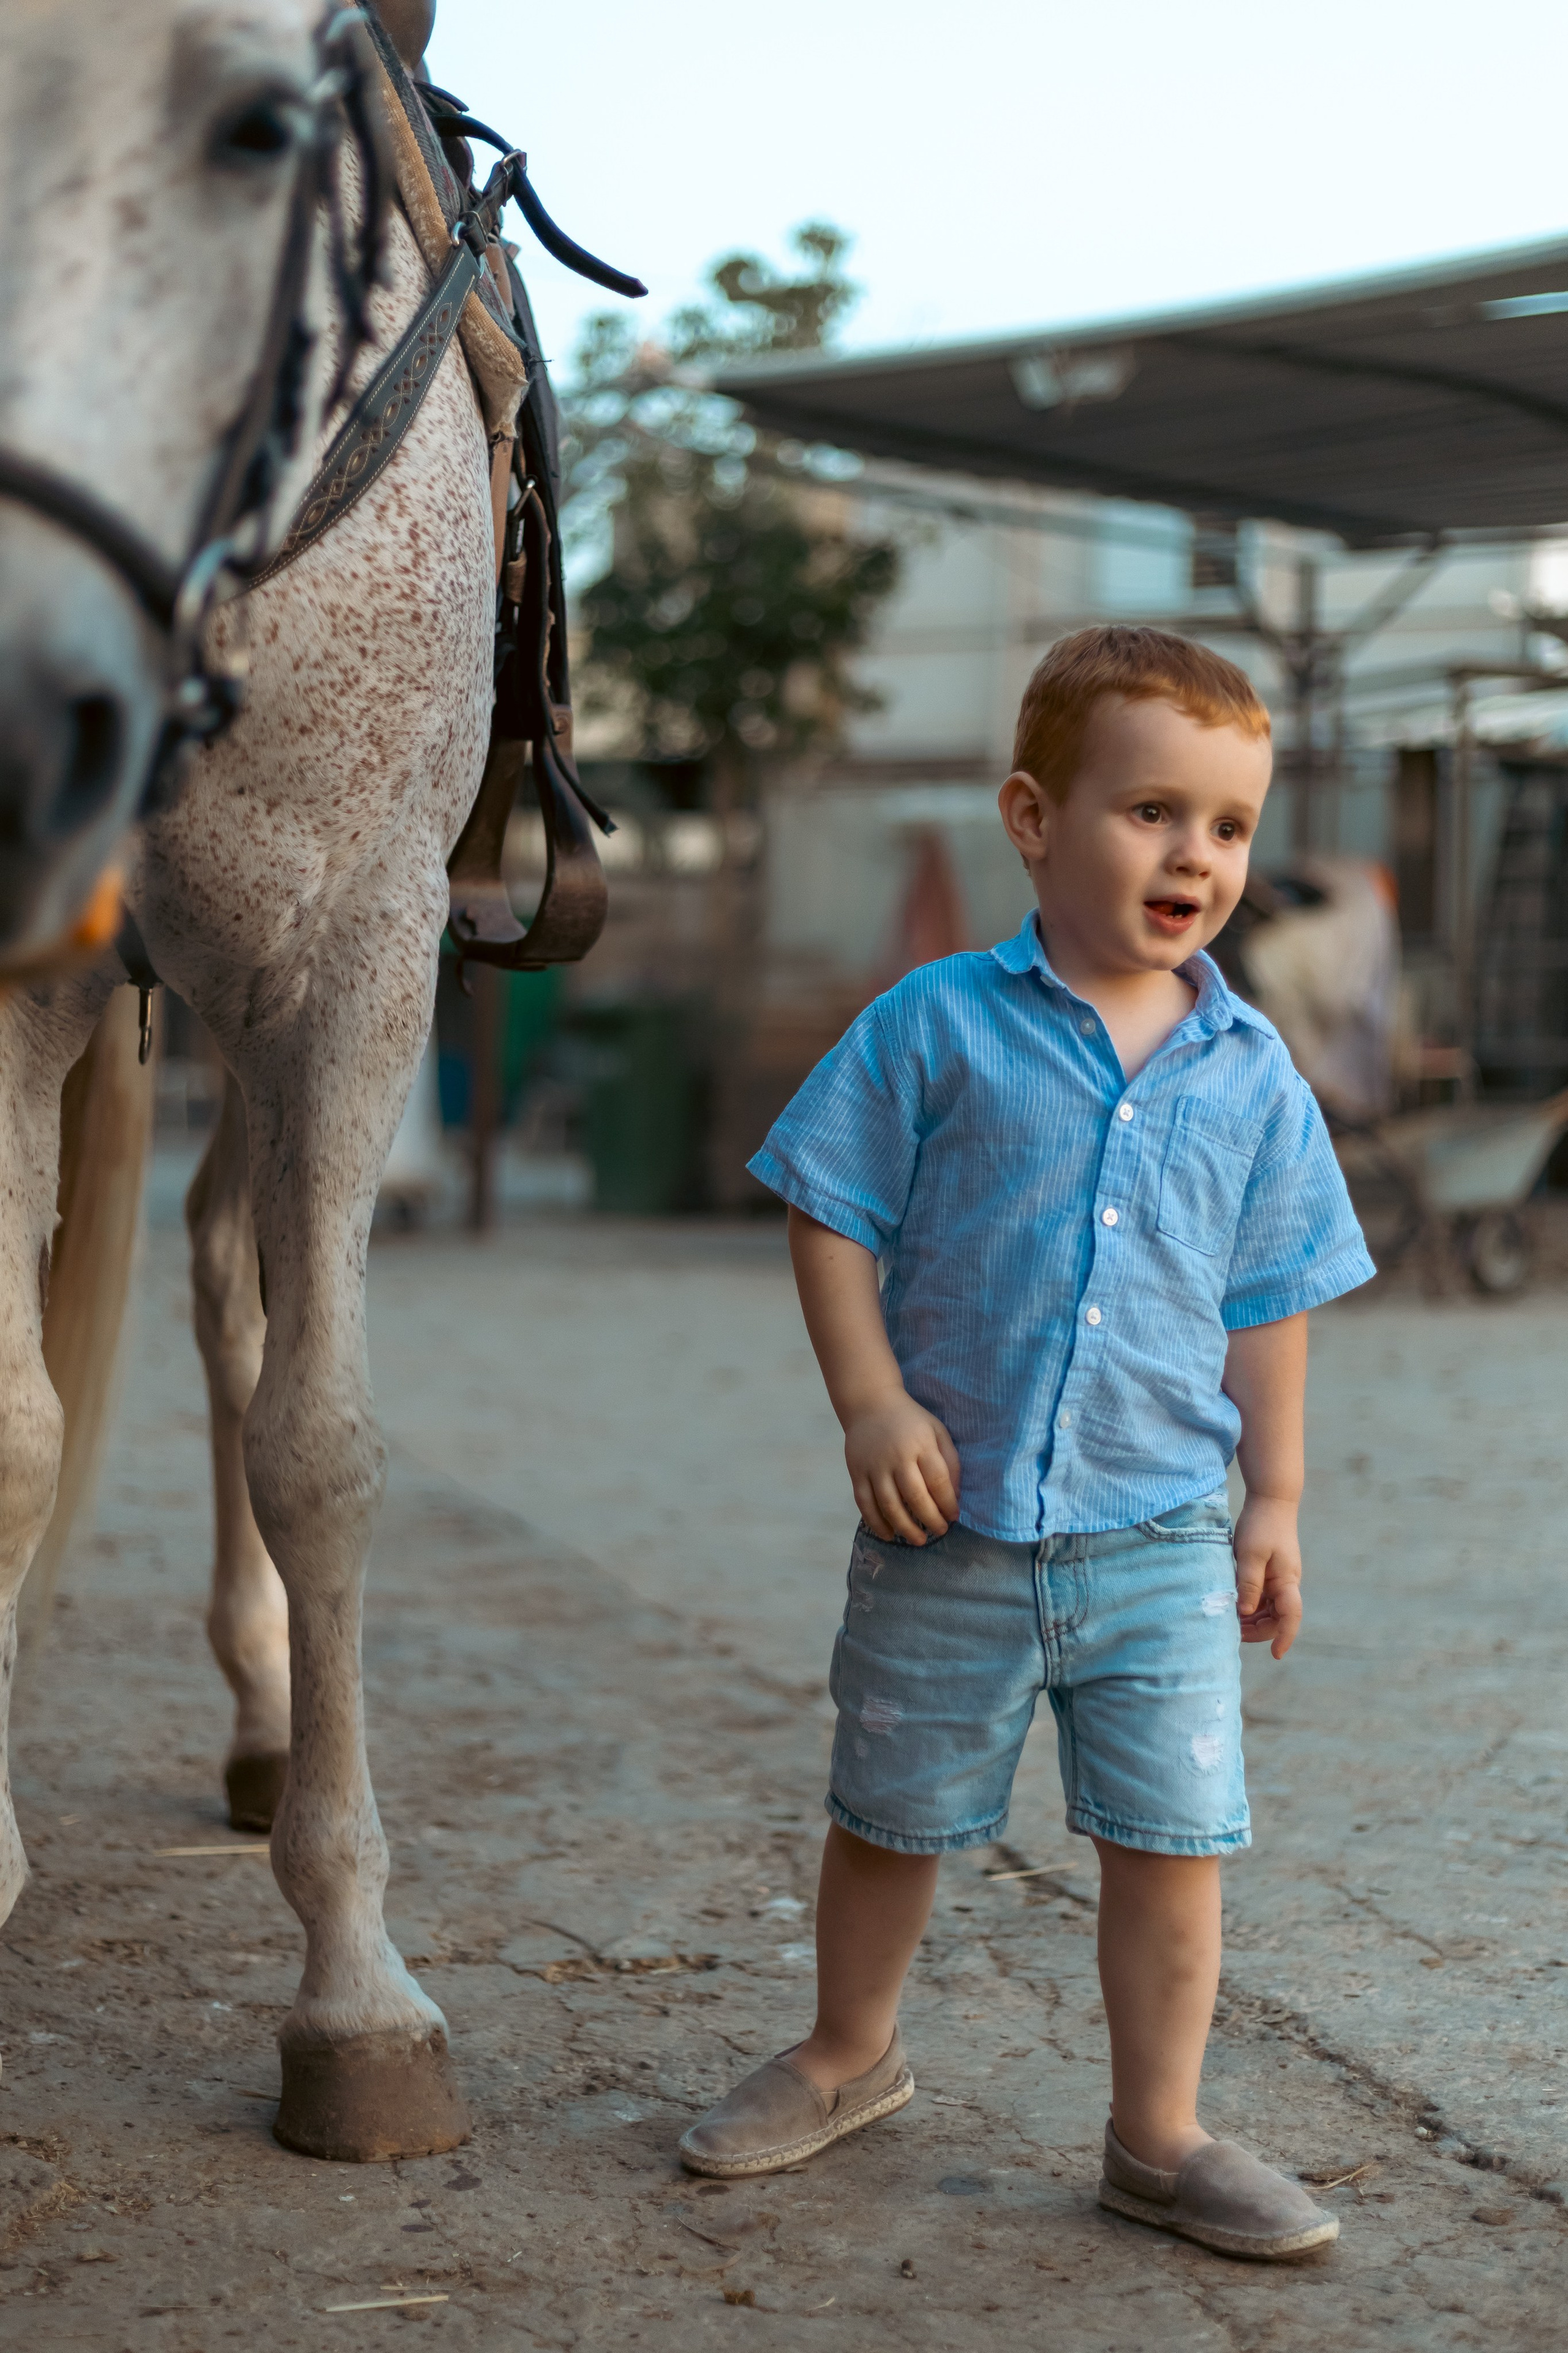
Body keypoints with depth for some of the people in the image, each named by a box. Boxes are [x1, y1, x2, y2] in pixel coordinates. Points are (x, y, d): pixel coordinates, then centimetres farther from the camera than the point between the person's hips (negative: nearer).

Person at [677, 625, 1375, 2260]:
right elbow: (832, 1220, -5)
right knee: (891, 1816, 16)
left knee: (1172, 1843, 2)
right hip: (950, 1528, -1)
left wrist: (1275, 1499, 8)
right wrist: (875, 1405, -14)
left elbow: (1266, 1306, 8)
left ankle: (1159, 2139, 19)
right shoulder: (937, 1027, -8)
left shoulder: (1250, 1075, 2)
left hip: (1160, 1538, 2)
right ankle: (848, 2058, 39)